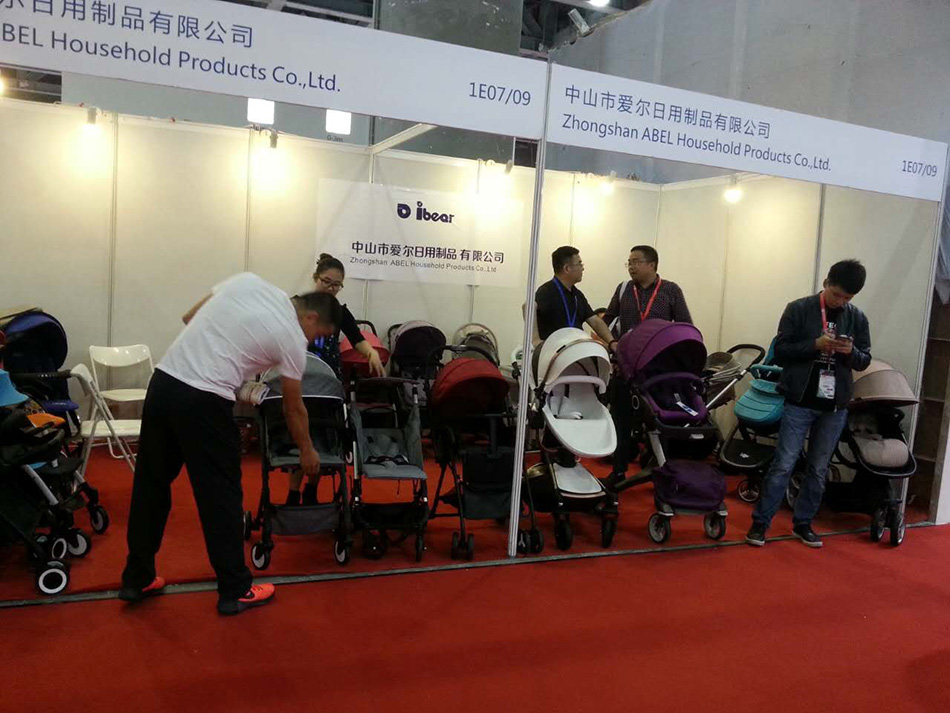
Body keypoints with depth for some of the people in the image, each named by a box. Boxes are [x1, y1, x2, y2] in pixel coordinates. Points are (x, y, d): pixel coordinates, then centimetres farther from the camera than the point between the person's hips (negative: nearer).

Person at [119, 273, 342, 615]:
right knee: (221, 497, 5)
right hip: (203, 402, -7)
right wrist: (307, 451, 21)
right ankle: (235, 591, 15)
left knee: (151, 485, 17)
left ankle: (137, 579, 30)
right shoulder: (292, 339, -2)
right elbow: (293, 408, 7)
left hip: (162, 381, 7)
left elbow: (189, 317, 18)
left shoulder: (247, 281, 13)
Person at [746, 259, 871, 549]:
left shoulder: (857, 318, 5)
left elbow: (864, 362, 9)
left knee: (818, 469, 11)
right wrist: (815, 345, -20)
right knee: (783, 465, -3)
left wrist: (851, 351, -13)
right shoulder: (798, 309, -4)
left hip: (835, 406, 4)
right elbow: (780, 352, -6)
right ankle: (760, 522, 6)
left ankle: (802, 523, 24)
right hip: (800, 402, -3)